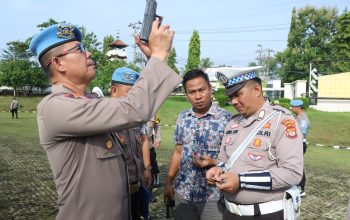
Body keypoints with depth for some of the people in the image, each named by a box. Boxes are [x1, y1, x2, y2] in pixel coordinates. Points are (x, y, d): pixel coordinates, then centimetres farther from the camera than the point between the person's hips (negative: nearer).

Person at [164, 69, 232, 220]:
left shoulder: (226, 119, -12)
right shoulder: (182, 118, 3)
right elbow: (178, 153, 10)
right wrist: (168, 182, 10)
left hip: (213, 195, -4)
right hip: (183, 192, 4)